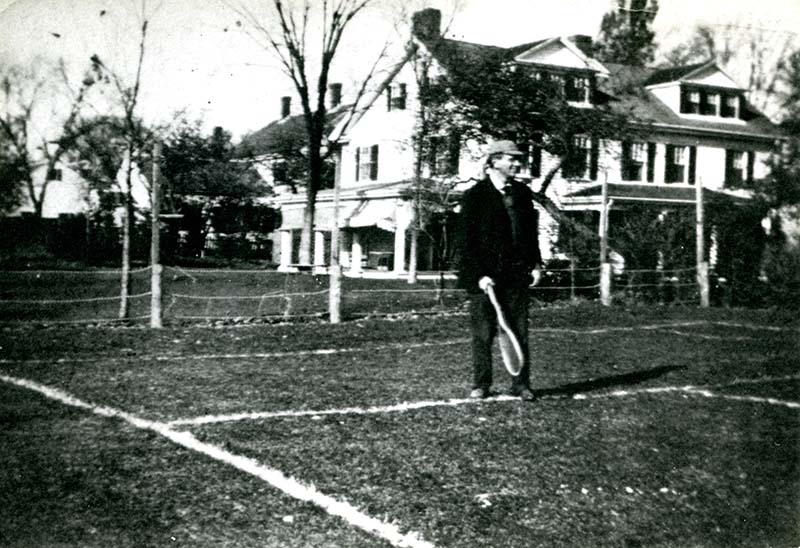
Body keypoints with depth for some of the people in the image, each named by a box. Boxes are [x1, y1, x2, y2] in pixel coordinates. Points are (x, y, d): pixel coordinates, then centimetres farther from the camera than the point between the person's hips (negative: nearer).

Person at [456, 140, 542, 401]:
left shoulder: (523, 193, 11)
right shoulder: (474, 196, -4)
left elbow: (532, 231, 18)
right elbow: (466, 241, -7)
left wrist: (535, 264, 8)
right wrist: (479, 275, -14)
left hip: (517, 274, 4)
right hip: (485, 276, -4)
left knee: (520, 332, 5)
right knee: (483, 334, 3)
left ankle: (520, 384, 12)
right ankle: (481, 385, 14)